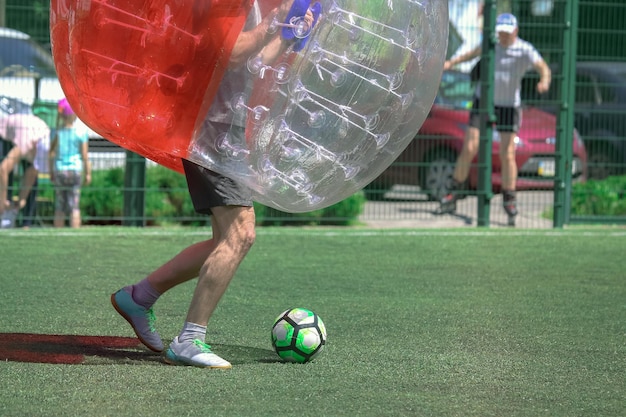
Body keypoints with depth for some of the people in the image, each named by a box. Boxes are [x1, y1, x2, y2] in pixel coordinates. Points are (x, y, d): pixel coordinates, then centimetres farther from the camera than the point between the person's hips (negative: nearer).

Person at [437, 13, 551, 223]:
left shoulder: (525, 50, -13)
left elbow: (543, 67, -27)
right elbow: (475, 52, 22)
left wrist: (544, 81, -48)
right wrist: (452, 62, 20)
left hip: (509, 106, -2)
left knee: (507, 155, -5)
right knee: (469, 149, -3)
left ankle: (509, 200, 10)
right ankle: (453, 195, 7)